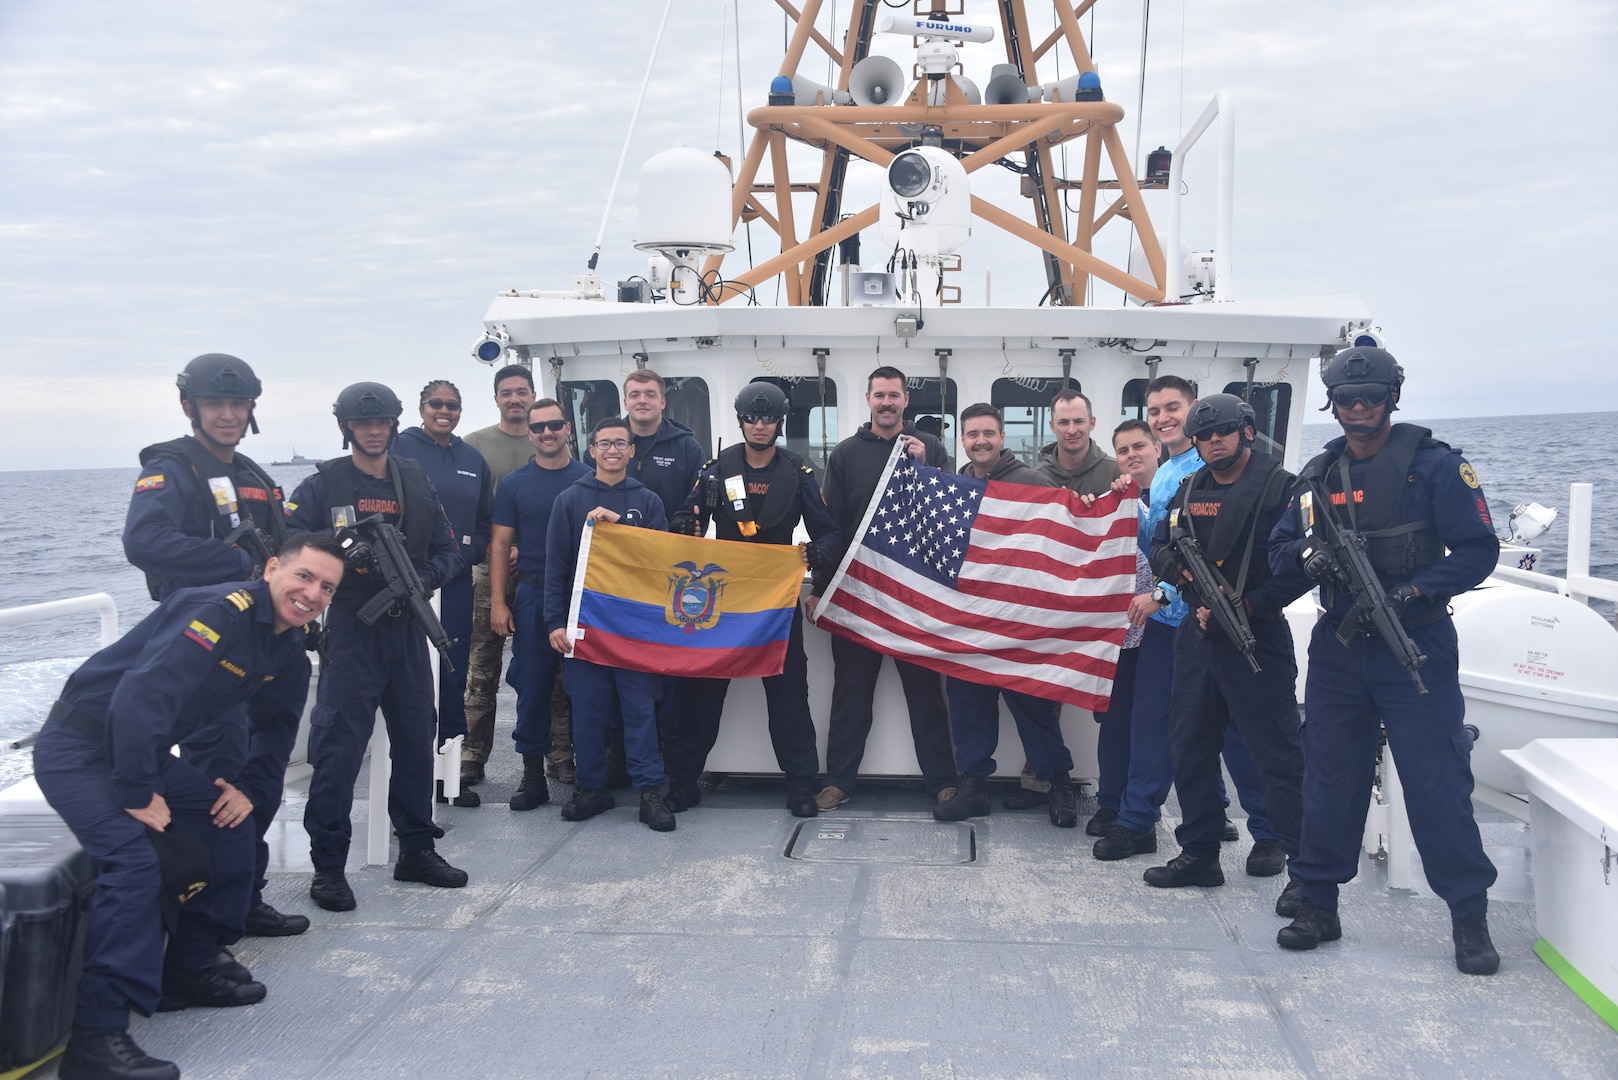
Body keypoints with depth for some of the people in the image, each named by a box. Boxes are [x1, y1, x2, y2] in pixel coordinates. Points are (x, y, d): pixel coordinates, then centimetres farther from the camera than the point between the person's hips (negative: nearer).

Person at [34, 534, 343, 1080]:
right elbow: (141, 696, -32)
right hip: (78, 751, -10)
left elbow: (277, 726, 22)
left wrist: (251, 785, 7)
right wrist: (137, 794, -27)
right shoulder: (221, 612, -25)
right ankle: (96, 1035, -23)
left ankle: (191, 965, 24)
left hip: (144, 753, 10)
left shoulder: (289, 653, 5)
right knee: (134, 860, -26)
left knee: (231, 823, 11)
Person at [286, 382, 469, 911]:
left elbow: (448, 550, 13)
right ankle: (328, 864, 5)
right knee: (338, 748, -5)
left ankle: (416, 849, 24)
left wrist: (425, 577, -7)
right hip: (350, 630, -4)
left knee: (416, 740, 11)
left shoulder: (416, 483, 12)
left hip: (408, 628, 5)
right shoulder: (321, 486, -1)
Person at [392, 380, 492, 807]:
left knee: (453, 675, 7)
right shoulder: (400, 449, -1)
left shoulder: (473, 459, 14)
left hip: (457, 581, 5)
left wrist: (465, 552, -1)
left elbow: (485, 522, 17)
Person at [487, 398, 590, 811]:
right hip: (533, 596, 1)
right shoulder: (515, 484, 6)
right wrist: (498, 602, -1)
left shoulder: (590, 479, 4)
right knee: (532, 687, 2)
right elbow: (500, 545, 6)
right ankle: (533, 774, 11)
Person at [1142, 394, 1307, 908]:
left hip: (1258, 636, -7)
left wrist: (1247, 606, -20)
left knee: (1277, 752, -5)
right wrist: (1178, 569, -7)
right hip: (1197, 635, 7)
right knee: (1190, 745, 13)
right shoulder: (1189, 490, 12)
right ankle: (1199, 855, 26)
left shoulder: (1281, 487, -7)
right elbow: (1160, 547, 17)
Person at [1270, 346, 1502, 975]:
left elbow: (1478, 549, -8)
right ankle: (1318, 905, 19)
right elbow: (1278, 552, 10)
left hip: (1415, 646, -4)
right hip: (1338, 647, 4)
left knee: (1437, 781, -2)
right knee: (1329, 777, 8)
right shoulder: (1318, 474, 9)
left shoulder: (1434, 465, -5)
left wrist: (1412, 593, -20)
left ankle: (1470, 918, 11)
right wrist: (1306, 554, -13)